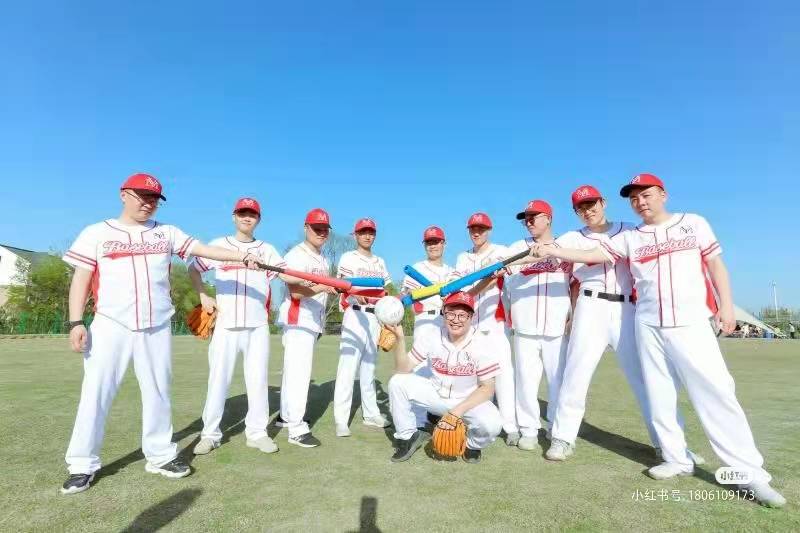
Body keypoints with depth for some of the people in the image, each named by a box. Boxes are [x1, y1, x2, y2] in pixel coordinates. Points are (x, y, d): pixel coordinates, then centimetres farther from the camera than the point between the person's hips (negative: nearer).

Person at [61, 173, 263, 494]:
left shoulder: (167, 233, 10)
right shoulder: (97, 234, 5)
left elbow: (203, 250, 1)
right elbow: (81, 280, 2)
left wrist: (242, 257, -12)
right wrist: (76, 322, -8)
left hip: (157, 328, 2)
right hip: (110, 326, -2)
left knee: (158, 393, 9)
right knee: (96, 393, 2)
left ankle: (160, 456, 21)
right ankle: (83, 465, 17)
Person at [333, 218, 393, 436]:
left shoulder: (380, 262, 18)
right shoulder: (348, 258, 2)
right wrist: (354, 295, -35)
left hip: (375, 316, 6)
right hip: (355, 315, -5)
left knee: (369, 367, 13)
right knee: (348, 367, -10)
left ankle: (371, 414, 21)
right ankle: (341, 420, -7)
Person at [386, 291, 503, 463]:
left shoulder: (482, 344, -19)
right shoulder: (431, 337, -12)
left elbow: (487, 388, -15)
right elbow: (403, 369, -15)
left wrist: (458, 410, -25)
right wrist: (400, 338, -31)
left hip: (469, 400, -2)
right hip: (435, 394, 3)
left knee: (491, 424, -32)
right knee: (397, 382, -18)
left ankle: (472, 444, 7)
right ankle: (407, 436, 5)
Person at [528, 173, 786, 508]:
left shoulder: (694, 223, 9)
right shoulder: (629, 238, 9)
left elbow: (715, 264, 9)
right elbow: (592, 255, 0)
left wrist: (726, 305, 0)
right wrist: (553, 251, -14)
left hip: (691, 323, -2)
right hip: (648, 326, 2)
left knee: (715, 393, -7)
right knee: (660, 397, 5)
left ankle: (750, 474, 1)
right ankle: (677, 460, 18)